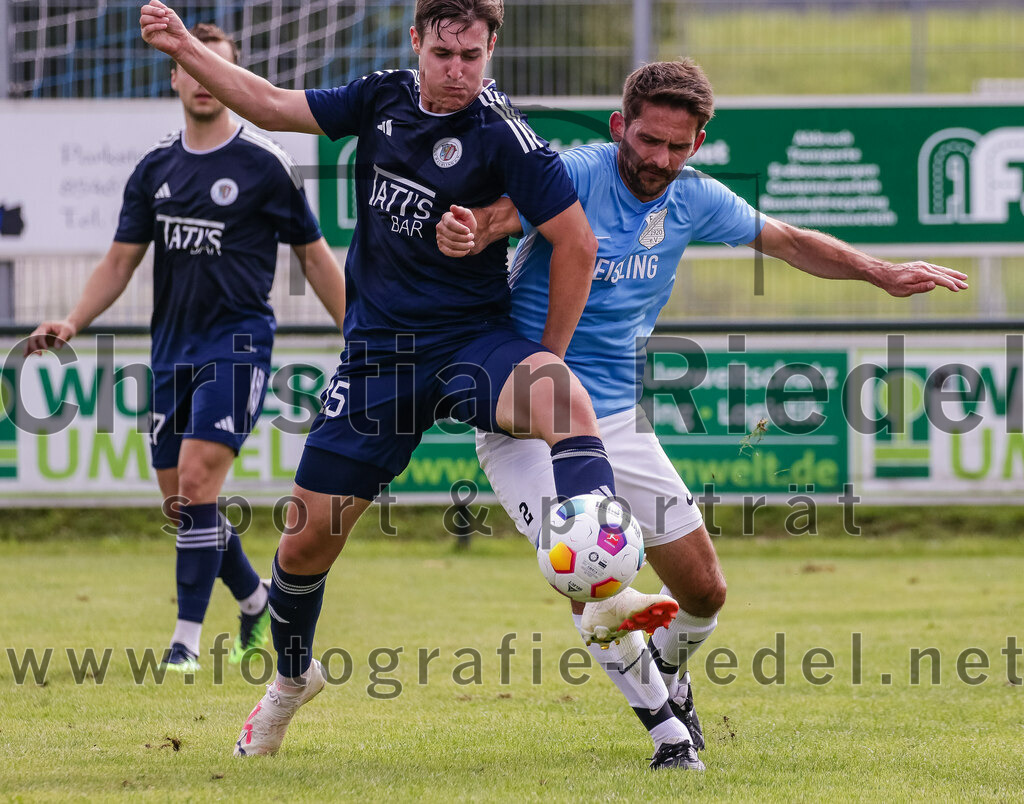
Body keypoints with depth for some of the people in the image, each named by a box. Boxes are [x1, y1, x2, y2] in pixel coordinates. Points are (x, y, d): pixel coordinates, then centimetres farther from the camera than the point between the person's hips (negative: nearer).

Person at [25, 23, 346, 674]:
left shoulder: (264, 164, -4)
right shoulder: (156, 169, 9)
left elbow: (314, 255, 3)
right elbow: (121, 261, 12)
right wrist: (72, 323, -3)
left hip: (237, 345, -6)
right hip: (173, 351, 6)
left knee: (197, 482, -18)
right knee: (179, 500, 7)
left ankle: (188, 640, -13)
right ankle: (257, 604, 29)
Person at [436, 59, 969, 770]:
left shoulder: (693, 200, 3)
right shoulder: (573, 177, -15)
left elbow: (787, 241, 18)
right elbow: (494, 218, -29)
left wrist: (885, 275, 13)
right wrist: (464, 233, -53)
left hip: (618, 419, 5)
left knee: (704, 592, 6)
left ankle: (666, 673, 40)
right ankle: (665, 723, 0)